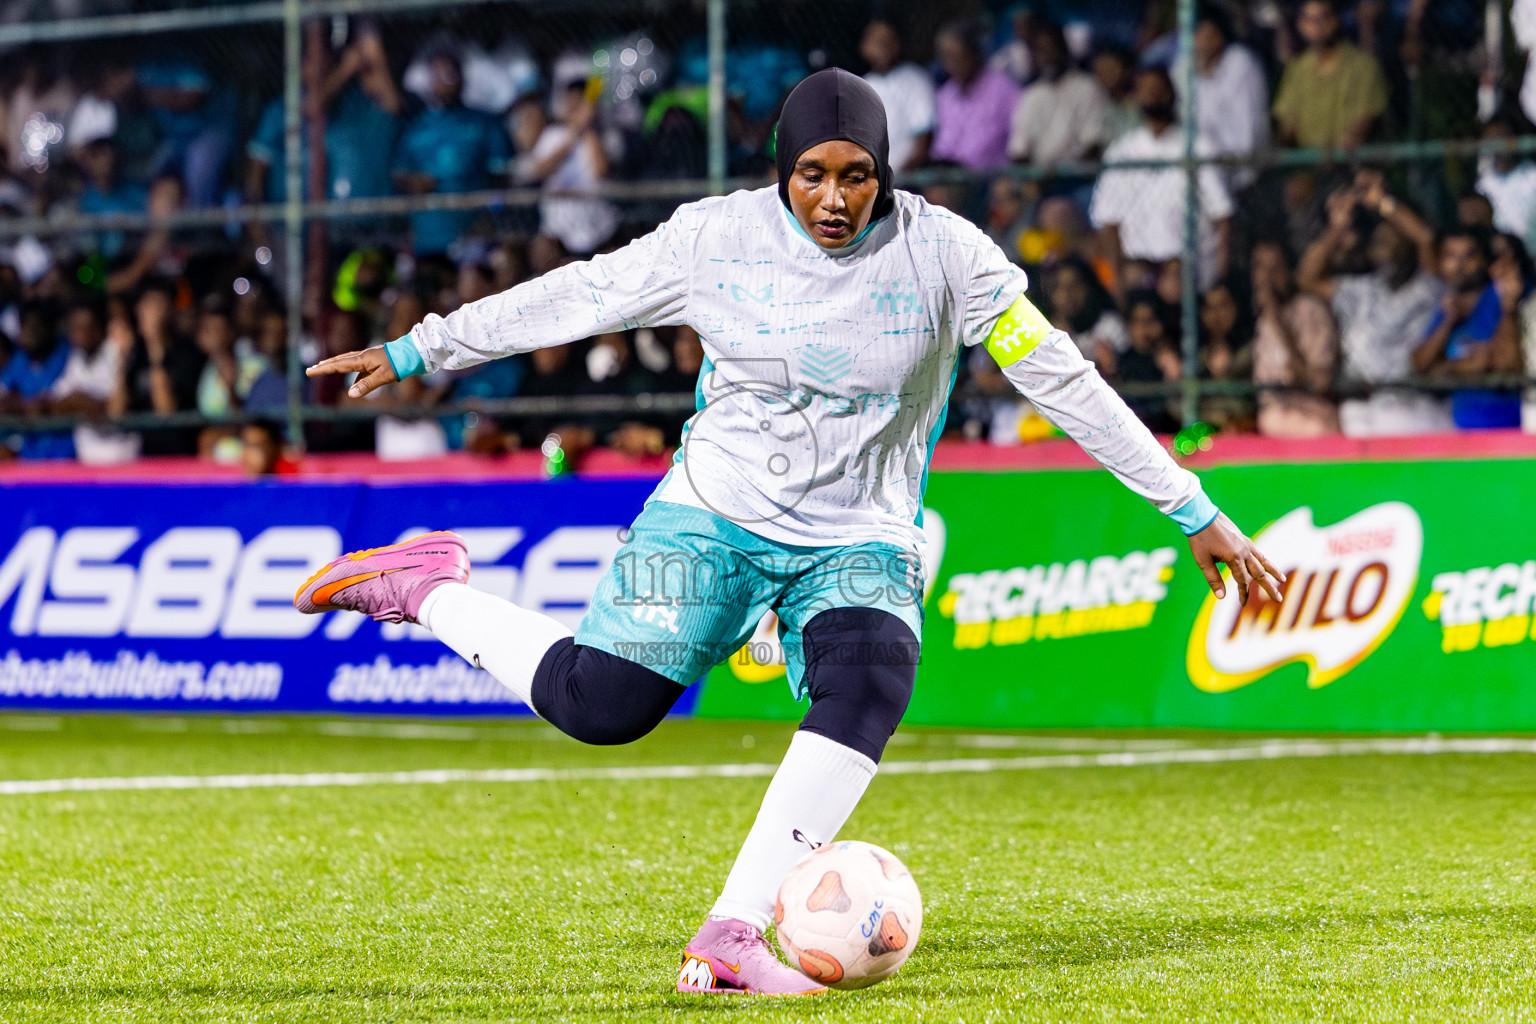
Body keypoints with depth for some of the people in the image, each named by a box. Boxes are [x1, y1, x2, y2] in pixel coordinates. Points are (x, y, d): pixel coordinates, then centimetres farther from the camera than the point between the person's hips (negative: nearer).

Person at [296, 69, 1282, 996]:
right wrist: (414, 353, 9)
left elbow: (1063, 380, -7)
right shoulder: (718, 236, -6)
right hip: (717, 513, 0)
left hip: (860, 545, 0)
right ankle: (431, 587, 12)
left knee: (867, 691, -31)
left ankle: (730, 942, -32)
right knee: (598, 705, -17)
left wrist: (1196, 513, -8)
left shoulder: (943, 252, -9)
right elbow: (574, 297, 5)